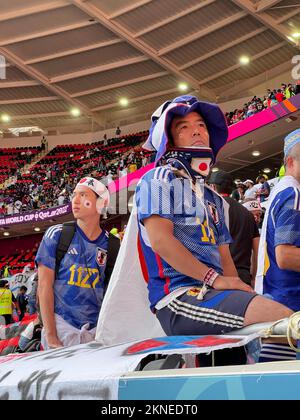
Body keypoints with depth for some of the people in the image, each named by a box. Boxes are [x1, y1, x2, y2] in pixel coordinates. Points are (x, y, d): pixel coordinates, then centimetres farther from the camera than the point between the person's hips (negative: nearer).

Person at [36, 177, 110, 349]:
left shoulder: (111, 244, 3)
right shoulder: (56, 234, -3)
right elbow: (45, 286, -5)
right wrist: (50, 335, -10)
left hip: (96, 329, 2)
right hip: (62, 326, -2)